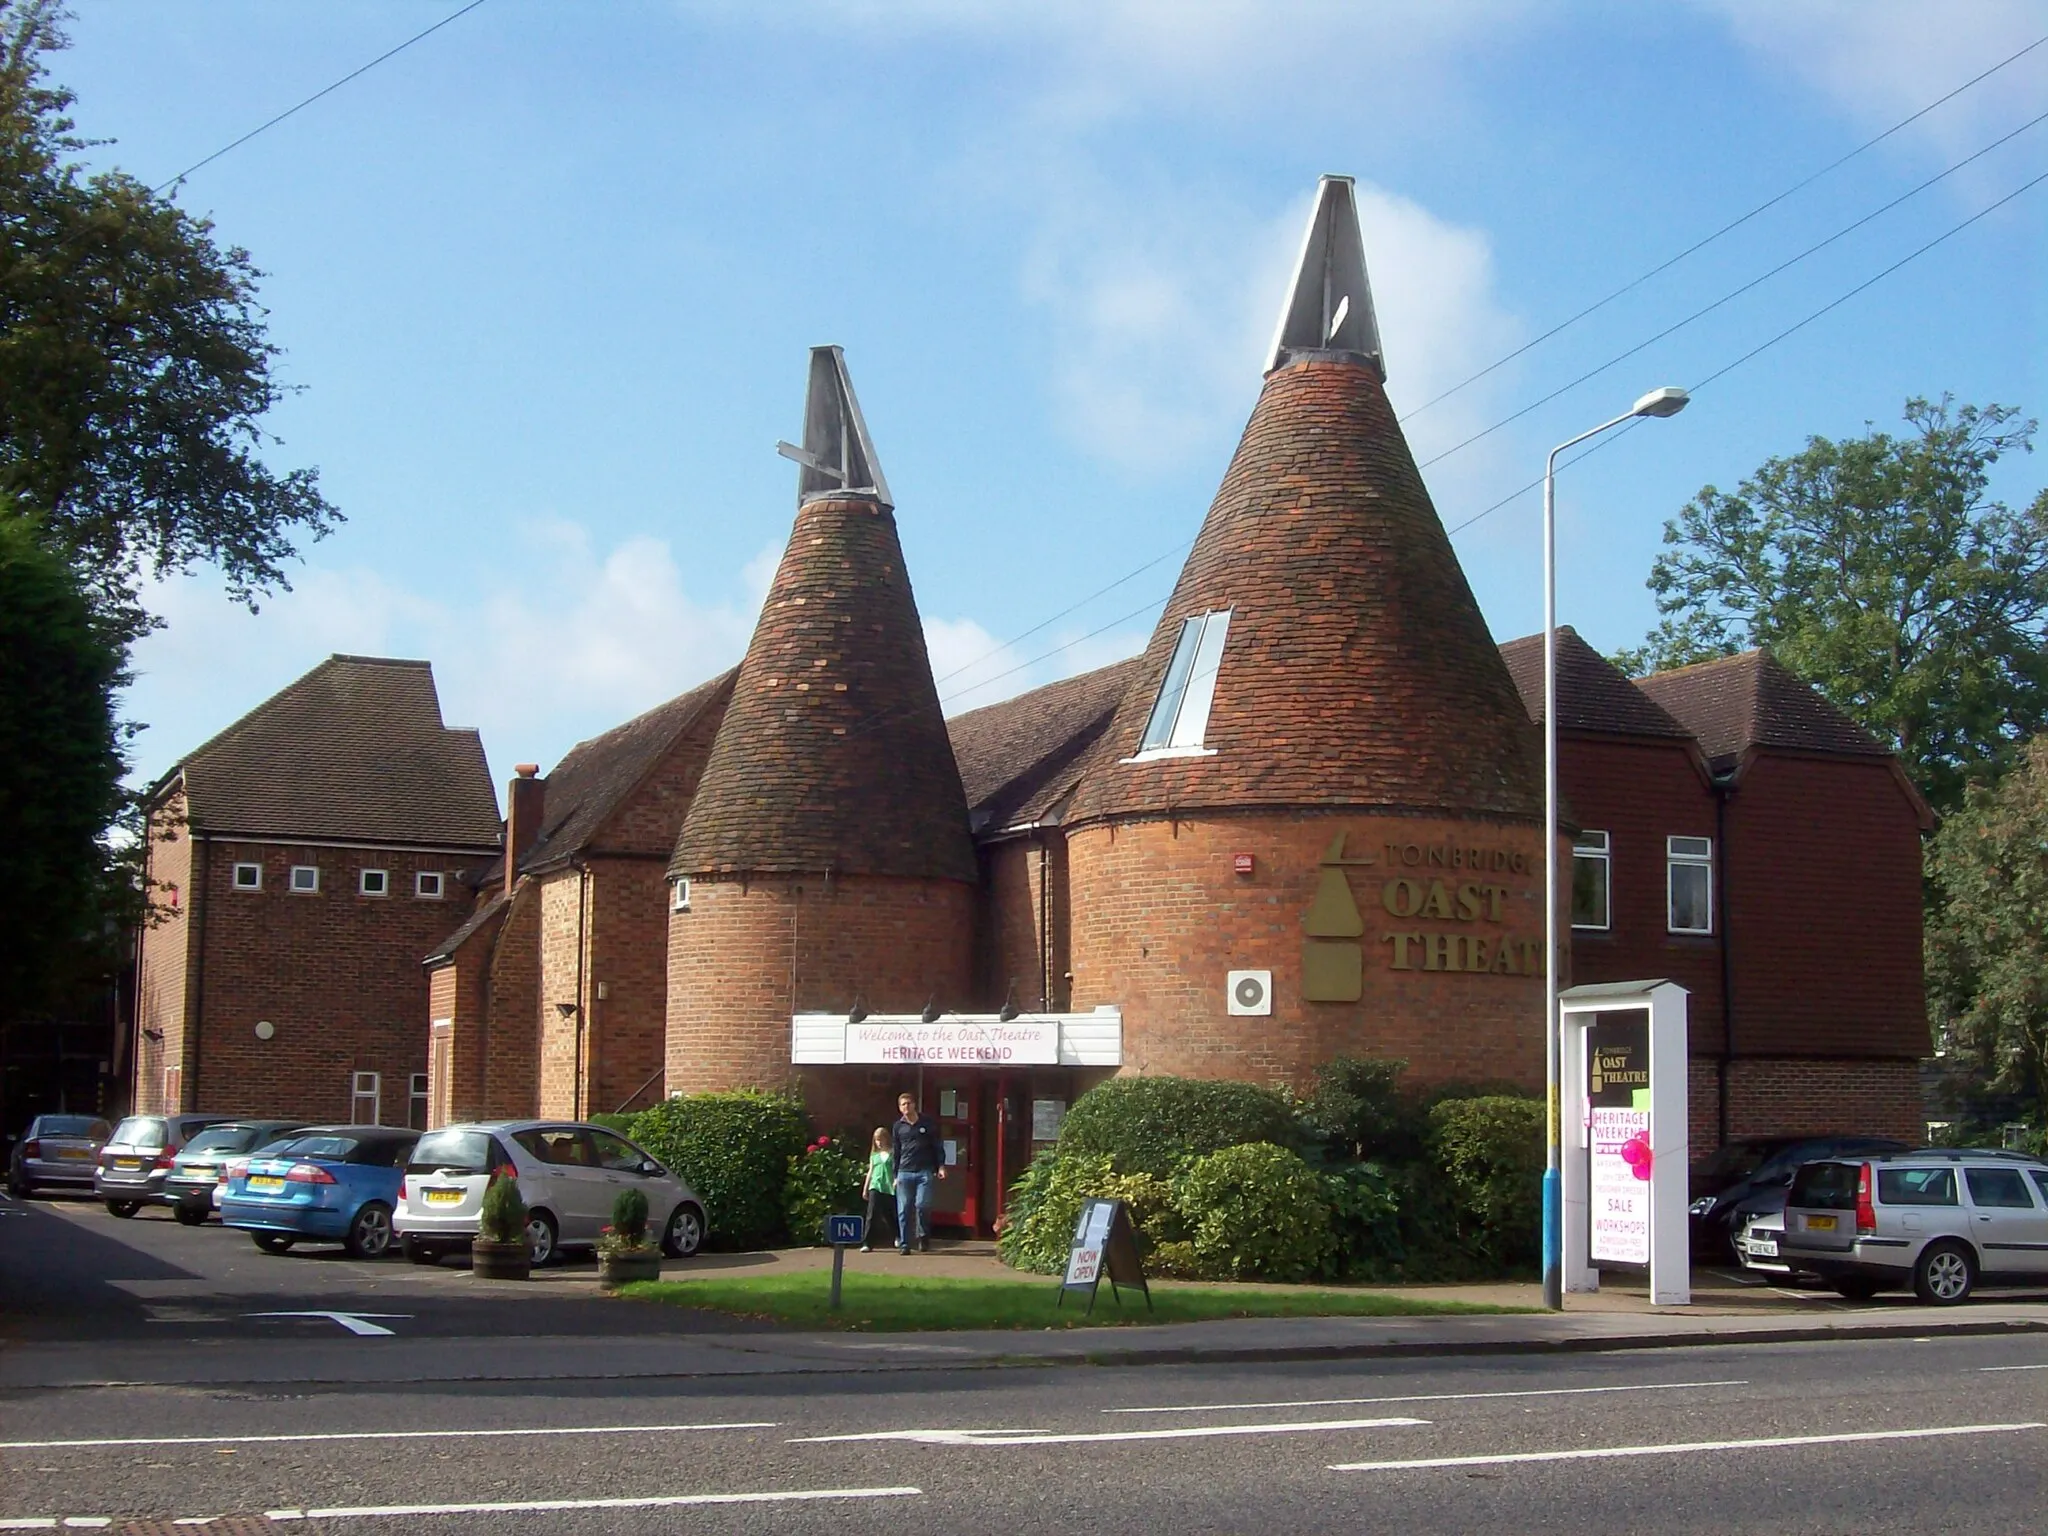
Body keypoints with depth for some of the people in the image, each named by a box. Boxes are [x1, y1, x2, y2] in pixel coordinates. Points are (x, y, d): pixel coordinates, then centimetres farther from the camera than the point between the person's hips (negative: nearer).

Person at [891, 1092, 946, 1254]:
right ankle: (904, 1244, 4)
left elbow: (937, 1145, 7)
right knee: (904, 1210, -1)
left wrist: (940, 1166, -2)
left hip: (924, 1172, -2)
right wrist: (895, 1175, 11)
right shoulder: (898, 1126, 10)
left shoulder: (927, 1122, 5)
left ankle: (923, 1236, 11)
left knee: (922, 1205, -12)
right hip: (905, 1172, 2)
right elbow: (895, 1153, 14)